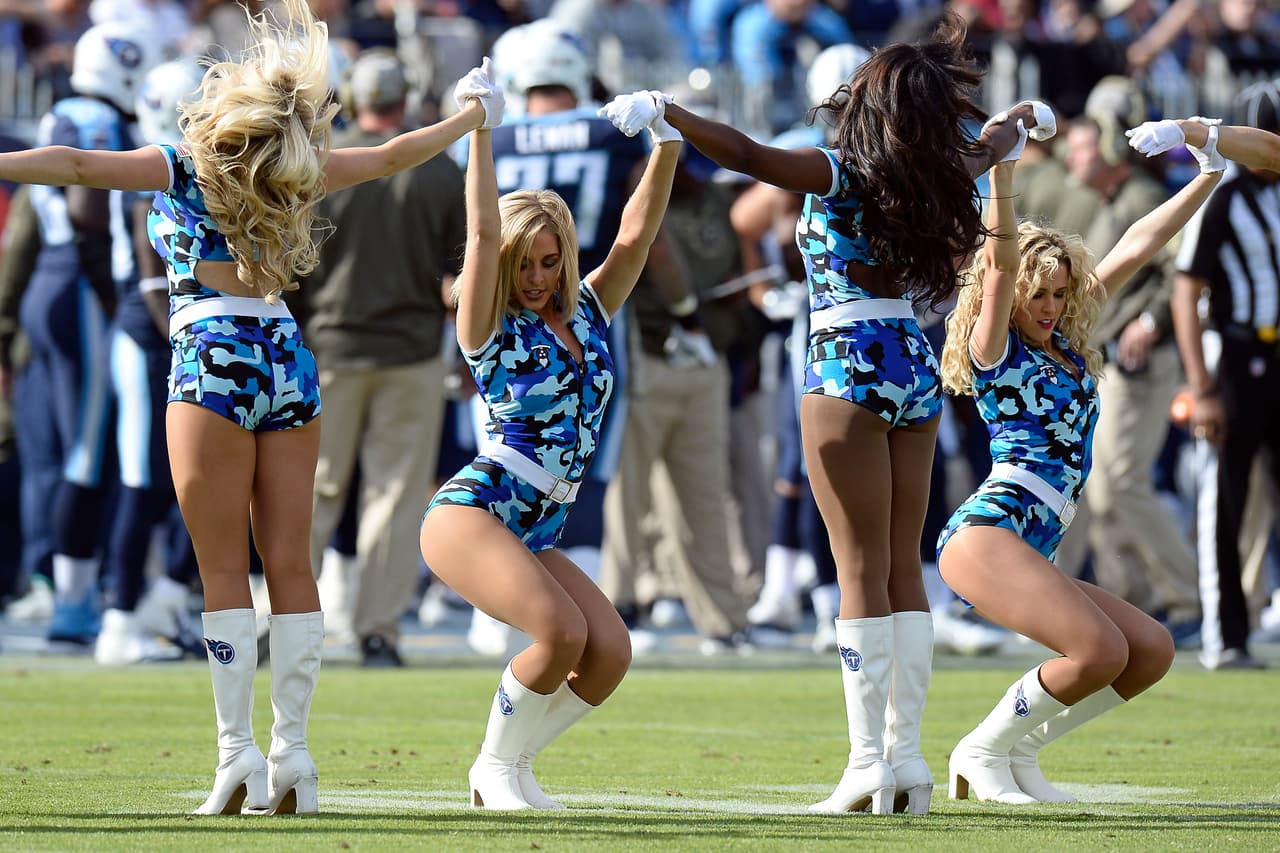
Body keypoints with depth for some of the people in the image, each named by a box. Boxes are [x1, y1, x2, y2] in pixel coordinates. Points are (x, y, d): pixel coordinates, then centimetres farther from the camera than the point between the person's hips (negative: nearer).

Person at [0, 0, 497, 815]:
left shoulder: (182, 168, -5)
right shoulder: (301, 174, 7)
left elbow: (78, 164, -15)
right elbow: (395, 156, 20)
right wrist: (474, 114, 35)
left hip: (213, 361, -4)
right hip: (288, 359, 4)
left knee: (225, 570, -4)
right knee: (292, 565, 3)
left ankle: (238, 752, -9)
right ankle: (292, 752, 3)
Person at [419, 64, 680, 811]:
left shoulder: (587, 315, 11)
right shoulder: (491, 327, -3)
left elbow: (636, 235, 3)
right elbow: (484, 232, -14)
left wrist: (667, 147, -8)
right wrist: (481, 128, -19)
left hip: (535, 535, 6)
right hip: (473, 512, -6)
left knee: (611, 652, -12)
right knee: (560, 631, -26)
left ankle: (514, 769, 6)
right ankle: (497, 767, -6)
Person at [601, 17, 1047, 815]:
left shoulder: (840, 175, -10)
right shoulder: (939, 178, 8)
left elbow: (747, 154, -24)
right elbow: (983, 148, 31)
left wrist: (665, 111, -21)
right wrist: (1023, 118, 52)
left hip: (849, 369, -6)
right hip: (917, 370, 6)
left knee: (863, 571, -7)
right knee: (905, 567, 9)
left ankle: (869, 762, -9)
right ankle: (908, 755, 9)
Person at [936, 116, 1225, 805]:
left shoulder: (1065, 345, 20)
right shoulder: (993, 348, 2)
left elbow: (1133, 250, 21)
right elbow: (1001, 266, -15)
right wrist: (1001, 176, -27)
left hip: (1032, 553, 9)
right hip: (987, 533, -9)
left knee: (1152, 650, -1)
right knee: (1101, 650, -24)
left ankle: (1018, 754, 5)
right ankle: (983, 751, -7)